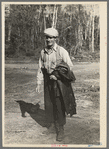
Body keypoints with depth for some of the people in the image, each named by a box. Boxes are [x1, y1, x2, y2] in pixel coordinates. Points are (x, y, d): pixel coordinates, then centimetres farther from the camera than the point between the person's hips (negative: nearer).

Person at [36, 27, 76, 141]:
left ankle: (60, 130, 10)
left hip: (59, 82, -4)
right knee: (48, 104, 7)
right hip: (48, 82, 4)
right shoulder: (43, 52, 6)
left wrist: (56, 75, -12)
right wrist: (38, 83, 8)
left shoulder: (62, 51, -8)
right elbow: (40, 69, 11)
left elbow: (70, 67, -5)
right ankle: (51, 126, 25)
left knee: (59, 106, -3)